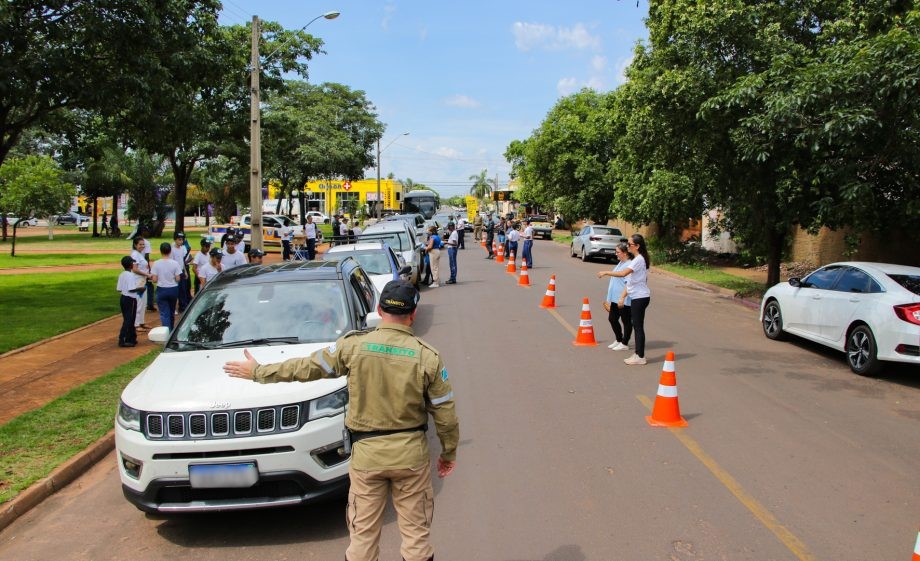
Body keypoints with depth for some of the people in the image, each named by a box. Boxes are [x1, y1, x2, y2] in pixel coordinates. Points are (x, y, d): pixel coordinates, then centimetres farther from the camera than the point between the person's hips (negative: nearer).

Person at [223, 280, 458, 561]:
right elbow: (446, 413, -4)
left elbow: (305, 367, 0)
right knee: (416, 530, 13)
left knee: (363, 532, 14)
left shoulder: (353, 345, -9)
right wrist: (449, 452, 13)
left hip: (366, 453, 0)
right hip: (411, 453, 0)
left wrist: (258, 372, 14)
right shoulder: (428, 356, -9)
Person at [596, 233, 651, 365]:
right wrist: (623, 296, 17)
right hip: (636, 297, 10)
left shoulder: (639, 260, -17)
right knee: (637, 326, 12)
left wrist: (606, 272, -24)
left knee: (638, 326, -4)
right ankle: (638, 354, 19)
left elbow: (623, 273, -31)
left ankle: (640, 357, 1)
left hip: (640, 297, -10)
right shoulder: (635, 259, 15)